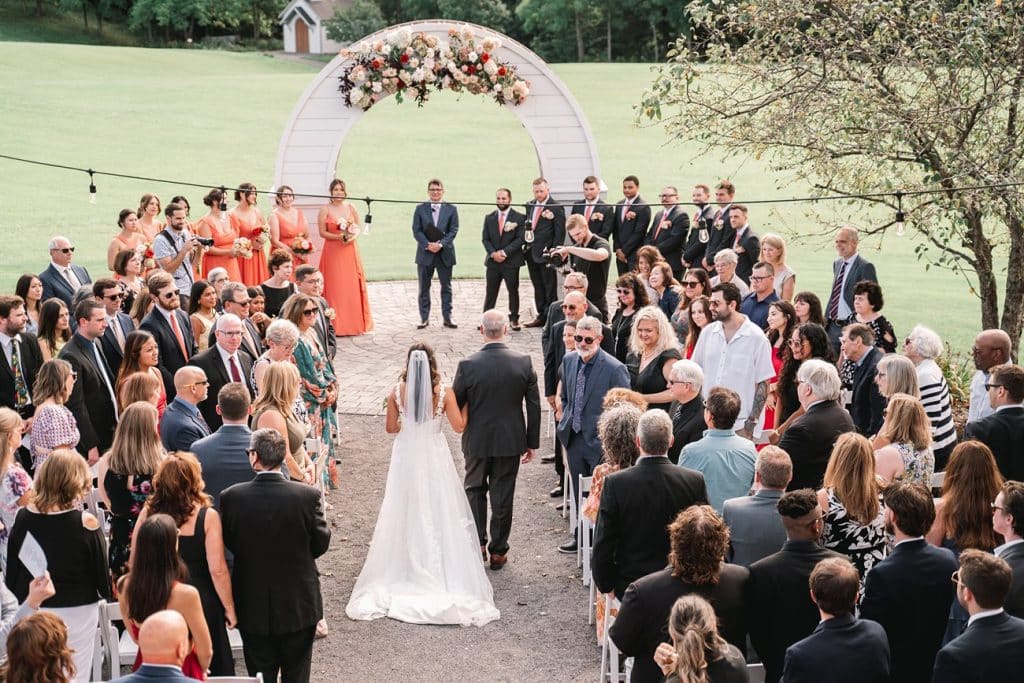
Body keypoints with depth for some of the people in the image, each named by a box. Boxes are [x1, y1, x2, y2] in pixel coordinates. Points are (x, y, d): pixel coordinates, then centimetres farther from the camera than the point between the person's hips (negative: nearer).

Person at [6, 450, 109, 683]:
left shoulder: (24, 517, -7)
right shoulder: (85, 524, -17)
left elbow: (11, 570, 3)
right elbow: (100, 572, -8)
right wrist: (106, 591, 14)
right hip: (76, 611, -3)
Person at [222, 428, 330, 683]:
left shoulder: (231, 497, -15)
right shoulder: (308, 495, -17)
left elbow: (228, 542, -2)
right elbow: (321, 543, -6)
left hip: (253, 606, 0)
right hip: (299, 604, 0)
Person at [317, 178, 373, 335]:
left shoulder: (351, 208, 8)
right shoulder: (325, 210, -1)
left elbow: (358, 228, 11)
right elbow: (322, 232, -5)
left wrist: (352, 237, -10)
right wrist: (339, 237, -17)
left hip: (350, 251, 3)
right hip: (332, 252, -3)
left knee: (353, 286, 3)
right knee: (334, 288, -4)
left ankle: (354, 323, 11)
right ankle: (335, 325, 1)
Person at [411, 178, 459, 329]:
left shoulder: (451, 209, 5)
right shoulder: (420, 209, 6)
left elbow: (453, 230, -2)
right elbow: (416, 231, -1)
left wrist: (440, 244, -16)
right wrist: (428, 245, -15)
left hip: (445, 253, 0)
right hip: (425, 253, 0)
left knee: (446, 287, 5)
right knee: (424, 288, 4)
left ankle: (447, 318, 10)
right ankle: (424, 318, 10)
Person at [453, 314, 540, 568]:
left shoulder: (468, 365, -17)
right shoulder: (524, 363, -11)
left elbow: (454, 405, -8)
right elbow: (534, 406, -5)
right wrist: (532, 442, 6)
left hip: (477, 441, -1)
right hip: (510, 441, 1)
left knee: (475, 490, 20)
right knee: (503, 495, 12)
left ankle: (477, 544, 16)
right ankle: (498, 551, 20)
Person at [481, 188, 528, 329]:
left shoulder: (519, 218, -1)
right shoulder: (489, 218, 10)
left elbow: (520, 239, -8)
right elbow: (485, 239, 6)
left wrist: (504, 252, -15)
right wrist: (493, 253, -11)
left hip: (511, 261, -3)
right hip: (492, 261, 3)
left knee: (513, 291, 4)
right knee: (490, 292, 4)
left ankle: (514, 320, 13)